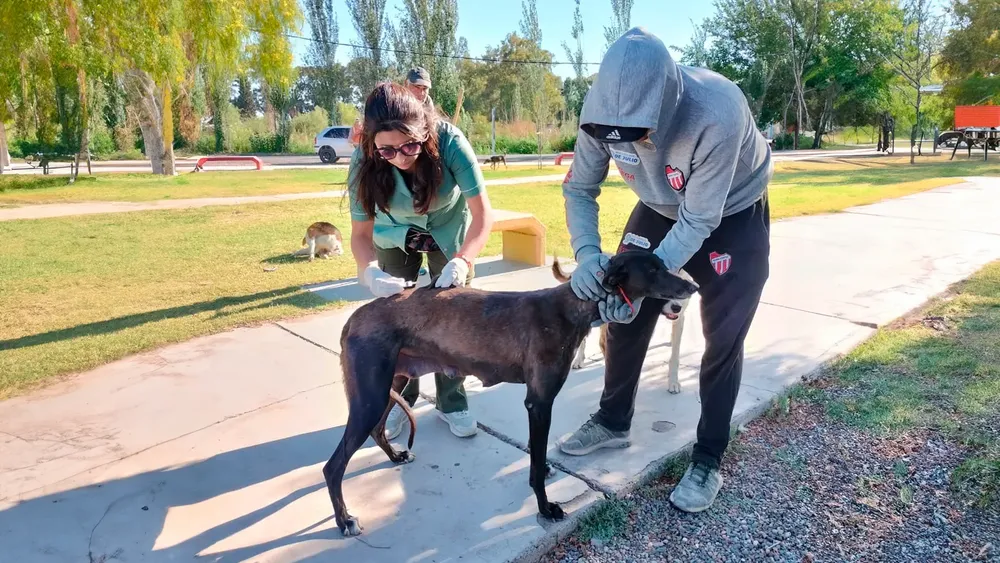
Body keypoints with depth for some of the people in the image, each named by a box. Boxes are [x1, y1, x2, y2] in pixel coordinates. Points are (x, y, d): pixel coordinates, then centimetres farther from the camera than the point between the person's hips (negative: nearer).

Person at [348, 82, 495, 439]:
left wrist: (461, 261, -51)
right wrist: (370, 271, -45)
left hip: (449, 233, -1)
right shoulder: (365, 161, -30)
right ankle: (399, 399, 18)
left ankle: (452, 402, 15)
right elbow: (361, 232, -24)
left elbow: (482, 212, -35)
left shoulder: (449, 141, -36)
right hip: (395, 236, 1)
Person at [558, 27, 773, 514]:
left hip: (732, 216, -4)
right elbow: (579, 189, -15)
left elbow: (698, 222, -31)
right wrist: (587, 253, -31)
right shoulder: (603, 107, -26)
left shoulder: (717, 114, -39)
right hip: (662, 208, 4)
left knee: (723, 338, -4)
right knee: (624, 317, 5)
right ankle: (613, 422, 26)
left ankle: (708, 460, 14)